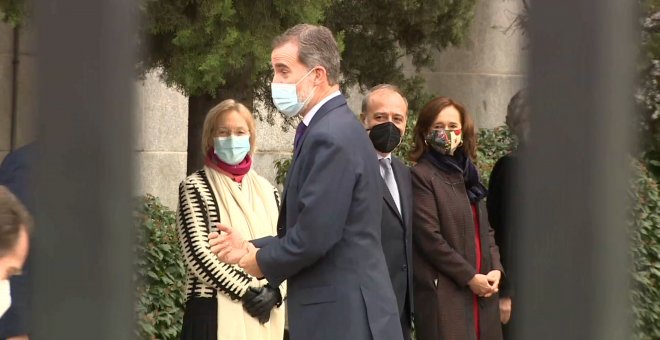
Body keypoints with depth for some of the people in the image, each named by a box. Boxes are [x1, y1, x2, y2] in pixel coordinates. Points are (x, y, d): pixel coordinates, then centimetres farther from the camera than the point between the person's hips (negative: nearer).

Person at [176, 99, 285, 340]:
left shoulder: (265, 190, 15)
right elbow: (197, 251, -8)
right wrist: (244, 292, -12)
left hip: (265, 312, 5)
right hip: (218, 312, -4)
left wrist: (274, 290, -7)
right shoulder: (196, 187, 1)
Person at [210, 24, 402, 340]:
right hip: (344, 312, 10)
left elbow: (313, 236, -22)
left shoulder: (331, 137, -18)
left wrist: (261, 262, -5)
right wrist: (251, 248, 9)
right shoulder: (332, 128, 14)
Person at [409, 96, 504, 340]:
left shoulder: (467, 174, 18)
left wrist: (496, 268, 2)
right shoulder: (421, 176, -6)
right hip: (443, 294, -7)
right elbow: (430, 238, -12)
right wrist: (469, 276, -12)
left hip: (480, 291, 7)